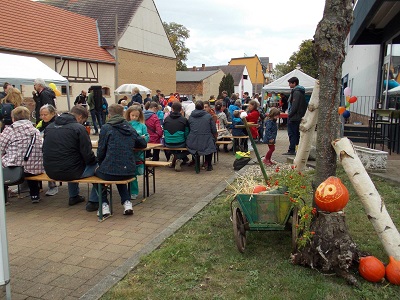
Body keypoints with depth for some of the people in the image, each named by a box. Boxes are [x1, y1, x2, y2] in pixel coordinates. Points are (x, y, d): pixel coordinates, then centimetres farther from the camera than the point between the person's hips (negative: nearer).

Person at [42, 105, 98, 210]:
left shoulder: (49, 127, 7)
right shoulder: (79, 128, -12)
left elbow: (45, 150, 17)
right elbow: (87, 155, -14)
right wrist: (96, 161, 6)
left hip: (50, 172, 7)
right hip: (69, 172, -7)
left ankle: (73, 196, 43)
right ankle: (94, 201, 10)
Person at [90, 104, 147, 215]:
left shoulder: (106, 128, -3)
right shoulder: (130, 128, 10)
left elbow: (101, 151, -3)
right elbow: (143, 144, 17)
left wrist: (100, 164, 15)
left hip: (109, 172, -4)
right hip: (129, 172, 4)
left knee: (97, 171, 30)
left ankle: (104, 204, 19)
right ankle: (127, 202, 20)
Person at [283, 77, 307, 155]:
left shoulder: (296, 92, -14)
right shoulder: (300, 92, 17)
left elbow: (294, 106, -21)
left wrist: (289, 115, -14)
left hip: (294, 117, -10)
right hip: (298, 117, 10)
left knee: (292, 133, -6)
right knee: (296, 133, 14)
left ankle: (291, 150, -4)